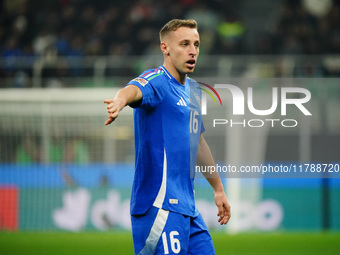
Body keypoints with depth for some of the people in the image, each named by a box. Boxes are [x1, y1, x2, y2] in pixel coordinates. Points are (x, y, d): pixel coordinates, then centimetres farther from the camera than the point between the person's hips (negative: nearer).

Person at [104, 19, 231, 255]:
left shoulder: (193, 90, 18)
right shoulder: (157, 81, -9)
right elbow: (135, 89, -33)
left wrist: (218, 188, 36)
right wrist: (121, 100, -57)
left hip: (187, 206, 9)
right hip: (161, 205, -9)